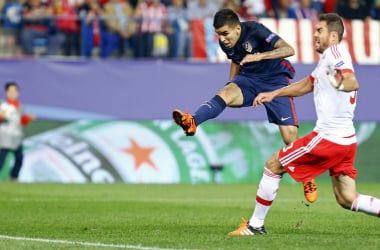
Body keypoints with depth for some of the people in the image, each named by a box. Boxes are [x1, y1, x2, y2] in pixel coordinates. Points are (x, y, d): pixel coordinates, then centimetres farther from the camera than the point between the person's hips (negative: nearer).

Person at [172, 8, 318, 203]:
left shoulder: (255, 30, -22)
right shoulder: (226, 43, -4)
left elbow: (288, 49, -30)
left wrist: (260, 56, -42)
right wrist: (232, 84, 11)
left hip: (275, 79, -4)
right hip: (248, 79, 4)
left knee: (290, 137, -9)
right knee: (225, 93, -31)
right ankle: (191, 122, -55)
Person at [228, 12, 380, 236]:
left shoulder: (334, 52, -10)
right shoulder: (327, 58, 19)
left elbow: (353, 83, -26)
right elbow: (307, 84, 32)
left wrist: (340, 85, -43)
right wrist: (274, 94, 29)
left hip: (328, 137, -9)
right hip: (347, 140, 9)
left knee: (273, 166, 4)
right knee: (347, 199, 8)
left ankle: (255, 225, 12)